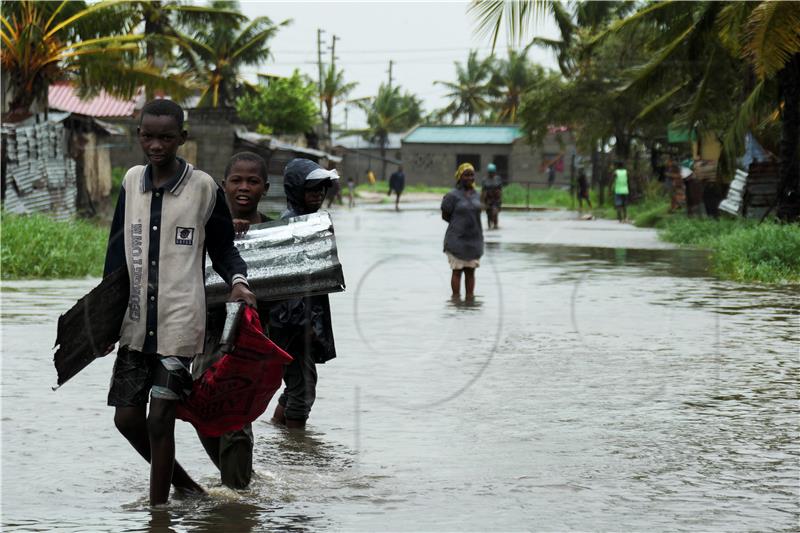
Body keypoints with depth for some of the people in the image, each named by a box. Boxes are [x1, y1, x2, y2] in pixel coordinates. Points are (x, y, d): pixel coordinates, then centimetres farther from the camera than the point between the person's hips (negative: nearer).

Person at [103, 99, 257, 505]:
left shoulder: (204, 187, -5)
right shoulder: (132, 181, 7)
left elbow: (222, 248, 4)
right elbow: (118, 247, 14)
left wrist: (238, 281, -16)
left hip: (180, 321, -5)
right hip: (136, 319, 5)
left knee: (159, 419, -6)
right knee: (126, 416, 6)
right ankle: (181, 482, 29)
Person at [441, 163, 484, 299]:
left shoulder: (475, 194, 8)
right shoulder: (453, 195, -9)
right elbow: (445, 216, -3)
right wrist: (460, 225, 3)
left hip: (474, 239, 5)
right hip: (458, 240, -5)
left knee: (470, 271, 8)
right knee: (457, 271, -1)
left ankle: (470, 297, 13)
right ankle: (456, 298, 3)